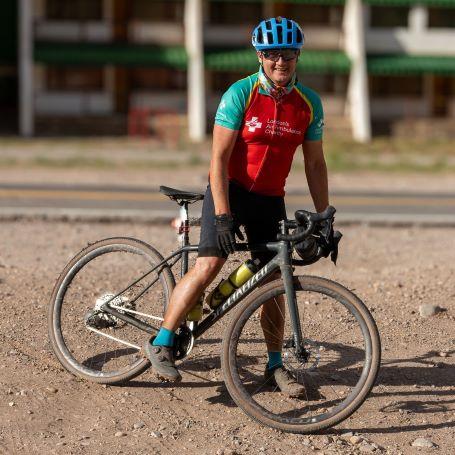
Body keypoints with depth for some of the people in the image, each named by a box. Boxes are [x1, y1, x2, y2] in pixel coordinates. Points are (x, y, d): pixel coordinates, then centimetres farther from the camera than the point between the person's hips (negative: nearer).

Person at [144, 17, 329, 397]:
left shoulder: (309, 103, -2)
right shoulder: (240, 94, -15)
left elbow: (315, 163, 6)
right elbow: (219, 158, -16)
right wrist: (223, 217, -22)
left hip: (270, 199, 4)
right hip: (230, 190, -4)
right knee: (209, 265, -19)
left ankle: (276, 366, 15)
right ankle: (161, 343, -8)